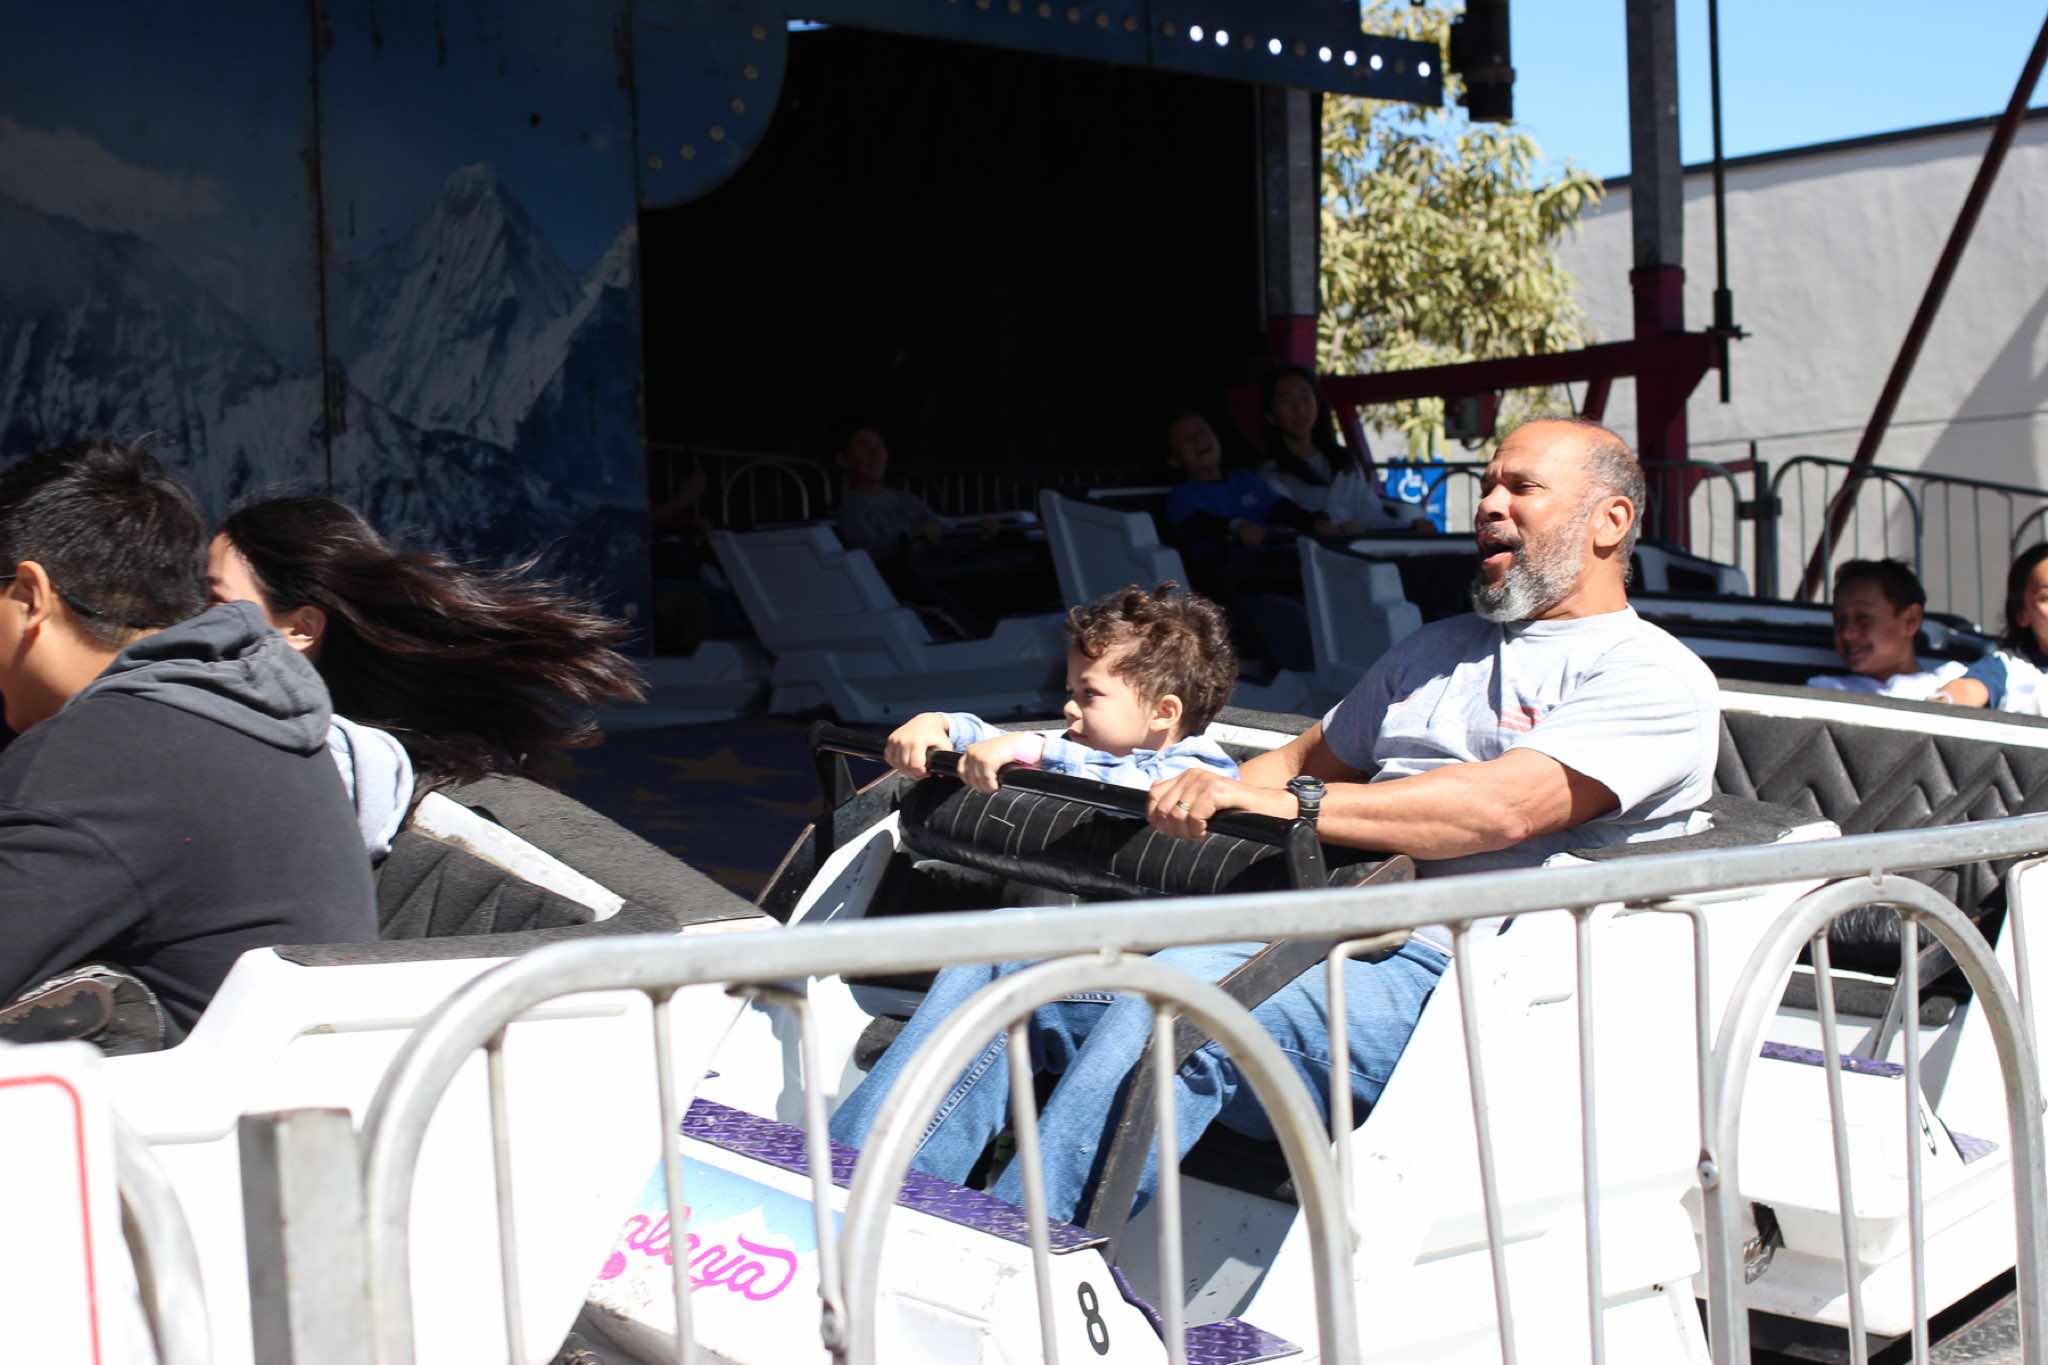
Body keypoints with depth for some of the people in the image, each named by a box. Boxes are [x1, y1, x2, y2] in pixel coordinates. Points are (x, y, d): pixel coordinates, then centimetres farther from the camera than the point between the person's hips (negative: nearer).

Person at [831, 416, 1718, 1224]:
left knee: (1183, 989, -36)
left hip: (1438, 969, -8)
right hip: (1309, 935, 8)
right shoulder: (1437, 648, 28)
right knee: (1008, 950, -8)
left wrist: (1286, 802, -20)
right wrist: (1207, 802, 8)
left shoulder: (1657, 679, 2)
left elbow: (1505, 807, -15)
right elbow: (1315, 757, 30)